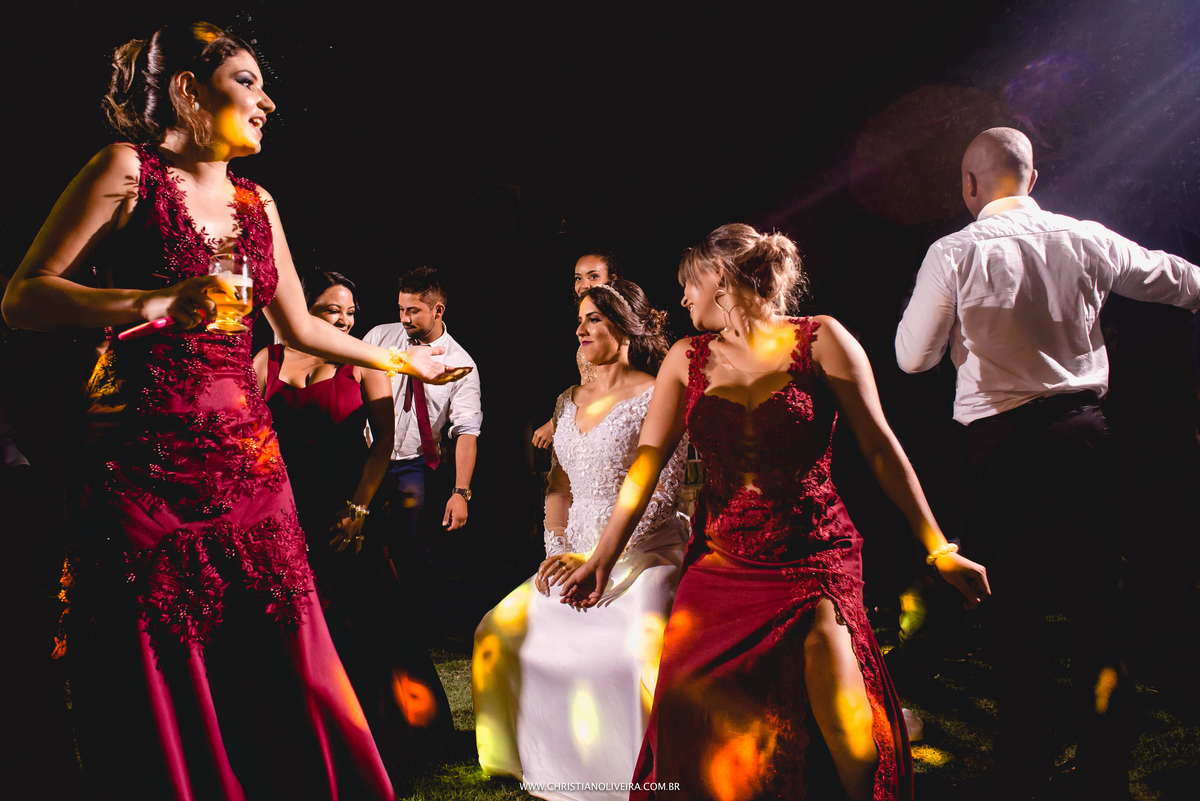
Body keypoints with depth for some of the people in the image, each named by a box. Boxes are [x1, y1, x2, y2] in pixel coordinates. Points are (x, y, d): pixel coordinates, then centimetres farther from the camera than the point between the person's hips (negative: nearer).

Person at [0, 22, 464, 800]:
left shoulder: (258, 203, 16)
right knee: (159, 691, 0)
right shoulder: (128, 170, 0)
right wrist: (152, 303, -20)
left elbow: (300, 327, 25)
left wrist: (401, 360, 33)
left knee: (278, 680, 4)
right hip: (145, 464, -5)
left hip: (248, 460, 5)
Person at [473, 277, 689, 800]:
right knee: (503, 630, 6)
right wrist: (556, 552, 0)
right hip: (579, 556, 8)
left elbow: (659, 494, -17)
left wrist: (594, 560, -22)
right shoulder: (570, 401, 11)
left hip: (645, 554, -7)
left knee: (643, 645, -33)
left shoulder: (657, 396, -11)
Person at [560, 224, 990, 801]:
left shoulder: (820, 340, -1)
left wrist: (939, 549, -2)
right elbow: (647, 461, 8)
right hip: (719, 564, 3)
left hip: (815, 558, -3)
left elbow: (881, 449, -1)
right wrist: (603, 557, 2)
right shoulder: (687, 358, 9)